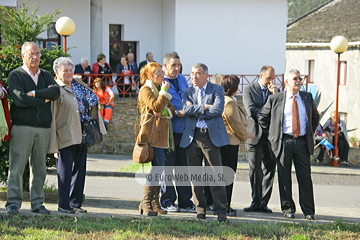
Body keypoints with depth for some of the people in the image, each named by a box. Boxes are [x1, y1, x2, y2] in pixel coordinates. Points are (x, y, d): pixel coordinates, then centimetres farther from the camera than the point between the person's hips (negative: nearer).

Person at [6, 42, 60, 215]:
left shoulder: (45, 76, 17)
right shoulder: (15, 76, 2)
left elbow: (56, 91, -2)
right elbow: (20, 100, -13)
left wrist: (35, 94, -11)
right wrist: (45, 98, -4)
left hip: (43, 129, 4)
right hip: (22, 127, -4)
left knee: (39, 168, 6)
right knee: (17, 167, -6)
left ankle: (37, 203, 12)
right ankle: (13, 203, -2)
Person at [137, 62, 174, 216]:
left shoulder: (159, 89, 23)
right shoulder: (145, 90, -3)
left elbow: (171, 108, 19)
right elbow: (156, 107, -19)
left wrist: (166, 111, -2)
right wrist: (164, 92, -12)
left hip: (162, 133, 9)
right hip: (152, 133, -9)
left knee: (158, 168, 7)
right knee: (158, 167, -15)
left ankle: (154, 203, 11)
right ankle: (146, 203, -11)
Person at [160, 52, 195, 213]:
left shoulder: (182, 79, 15)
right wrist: (177, 112, -16)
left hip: (184, 129, 6)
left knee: (184, 165, 8)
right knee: (167, 166, 0)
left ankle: (185, 202, 14)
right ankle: (167, 201, 8)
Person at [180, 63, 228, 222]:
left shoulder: (217, 90, 4)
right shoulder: (188, 92, 13)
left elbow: (218, 109, -12)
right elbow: (186, 110, -5)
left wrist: (196, 111, -6)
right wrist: (204, 107, -11)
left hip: (211, 136, -3)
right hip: (192, 137, 4)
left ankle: (220, 210, -2)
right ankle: (200, 209, 14)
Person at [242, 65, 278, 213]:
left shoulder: (274, 90, 13)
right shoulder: (249, 89, 2)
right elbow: (251, 111, -10)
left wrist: (275, 94, -7)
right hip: (255, 135, -3)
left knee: (269, 170, 2)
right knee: (255, 170, -2)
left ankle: (264, 203, 7)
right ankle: (256, 202, 3)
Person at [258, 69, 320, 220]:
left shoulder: (307, 97, 11)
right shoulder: (275, 99, 2)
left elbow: (315, 116, 24)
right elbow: (262, 117, 10)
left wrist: (310, 133, 14)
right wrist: (271, 134, 6)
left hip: (303, 142, 2)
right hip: (284, 142, -2)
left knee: (305, 177, 1)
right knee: (284, 177, 2)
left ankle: (308, 211, 7)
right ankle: (287, 208, 12)